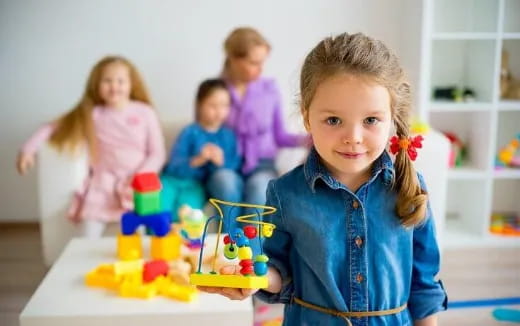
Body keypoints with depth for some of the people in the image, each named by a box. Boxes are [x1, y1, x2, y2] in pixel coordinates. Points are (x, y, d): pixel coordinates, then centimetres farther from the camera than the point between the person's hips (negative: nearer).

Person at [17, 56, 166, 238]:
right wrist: (28, 148, -4)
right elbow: (54, 127, 10)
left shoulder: (145, 113, 3)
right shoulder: (91, 115, 7)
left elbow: (157, 154, 2)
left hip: (137, 188, -1)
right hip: (102, 186, 2)